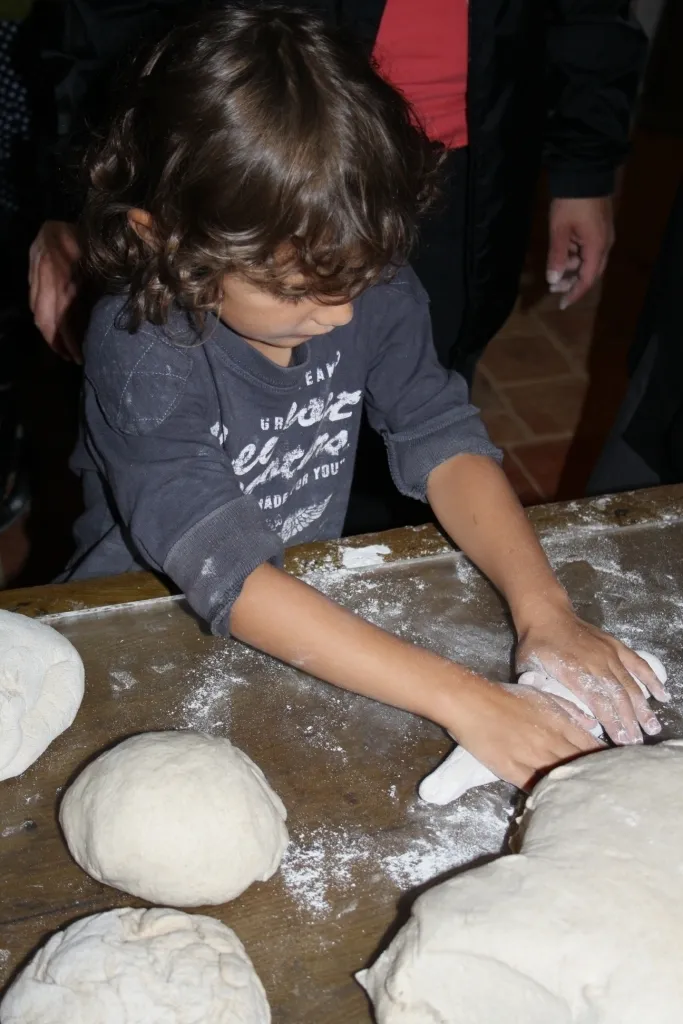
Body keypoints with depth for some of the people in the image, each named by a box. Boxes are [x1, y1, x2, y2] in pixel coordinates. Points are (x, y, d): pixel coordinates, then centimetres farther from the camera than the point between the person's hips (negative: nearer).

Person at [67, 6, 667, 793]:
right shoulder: (141, 350, -28)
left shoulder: (367, 285, -13)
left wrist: (542, 606, -27)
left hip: (315, 595, 4)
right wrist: (459, 698, -39)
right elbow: (227, 576, -34)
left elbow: (443, 439, -11)